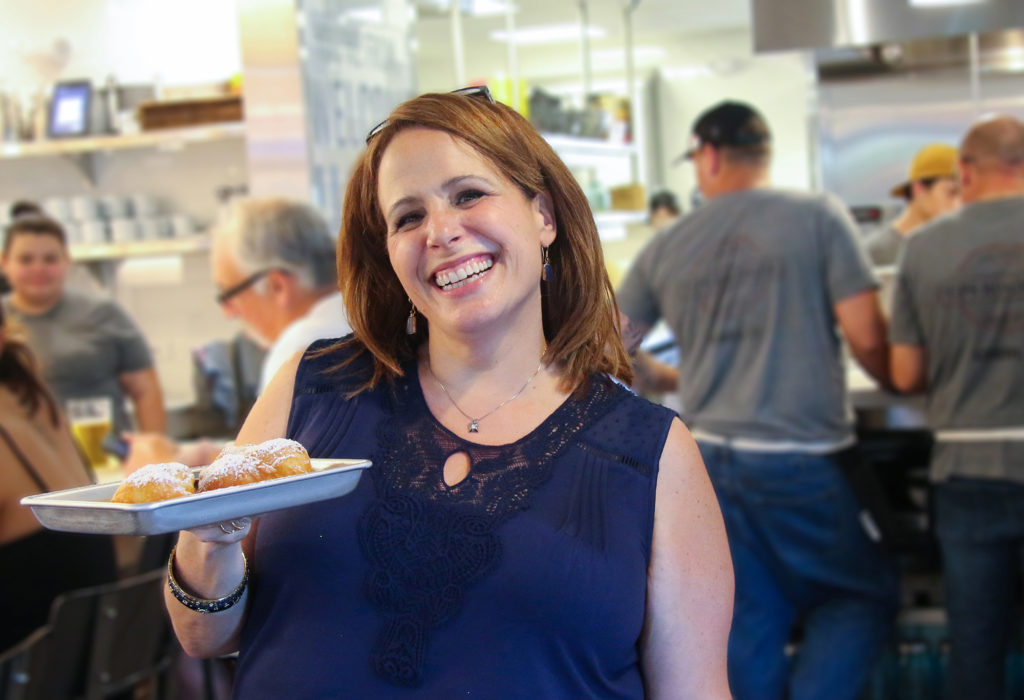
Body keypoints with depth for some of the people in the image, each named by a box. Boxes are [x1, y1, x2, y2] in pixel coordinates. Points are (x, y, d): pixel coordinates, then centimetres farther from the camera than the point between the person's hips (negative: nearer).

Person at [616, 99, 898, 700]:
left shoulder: (667, 247, 6)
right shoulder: (819, 216, -5)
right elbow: (866, 336, -10)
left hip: (710, 460, 4)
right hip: (803, 461, -4)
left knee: (748, 627, 11)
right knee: (865, 596, 14)